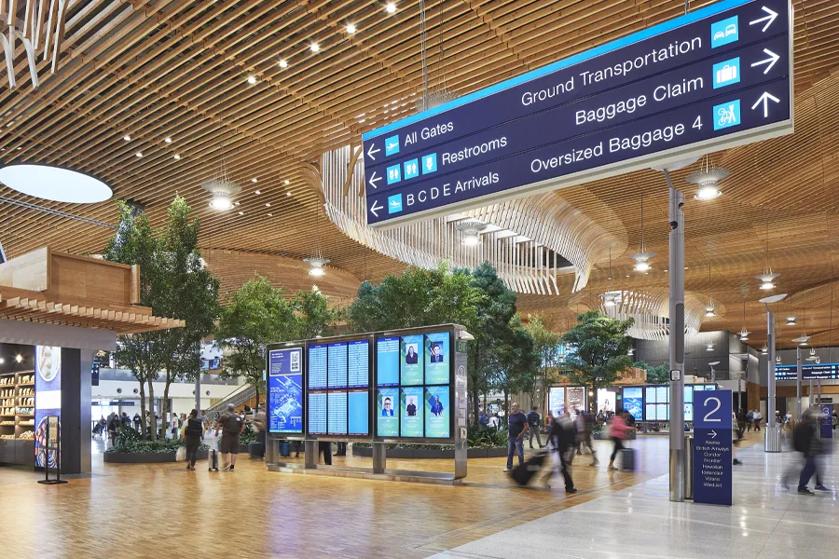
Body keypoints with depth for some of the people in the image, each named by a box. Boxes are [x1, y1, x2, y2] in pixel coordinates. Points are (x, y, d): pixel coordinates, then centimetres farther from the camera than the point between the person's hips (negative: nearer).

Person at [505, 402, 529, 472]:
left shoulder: (521, 416, -9)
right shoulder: (510, 416, 11)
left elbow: (526, 426, -10)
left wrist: (521, 434, -16)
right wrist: (508, 433, 10)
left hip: (518, 438, -7)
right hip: (510, 438, 7)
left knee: (520, 453, 0)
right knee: (509, 453, 11)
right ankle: (509, 467, 20)